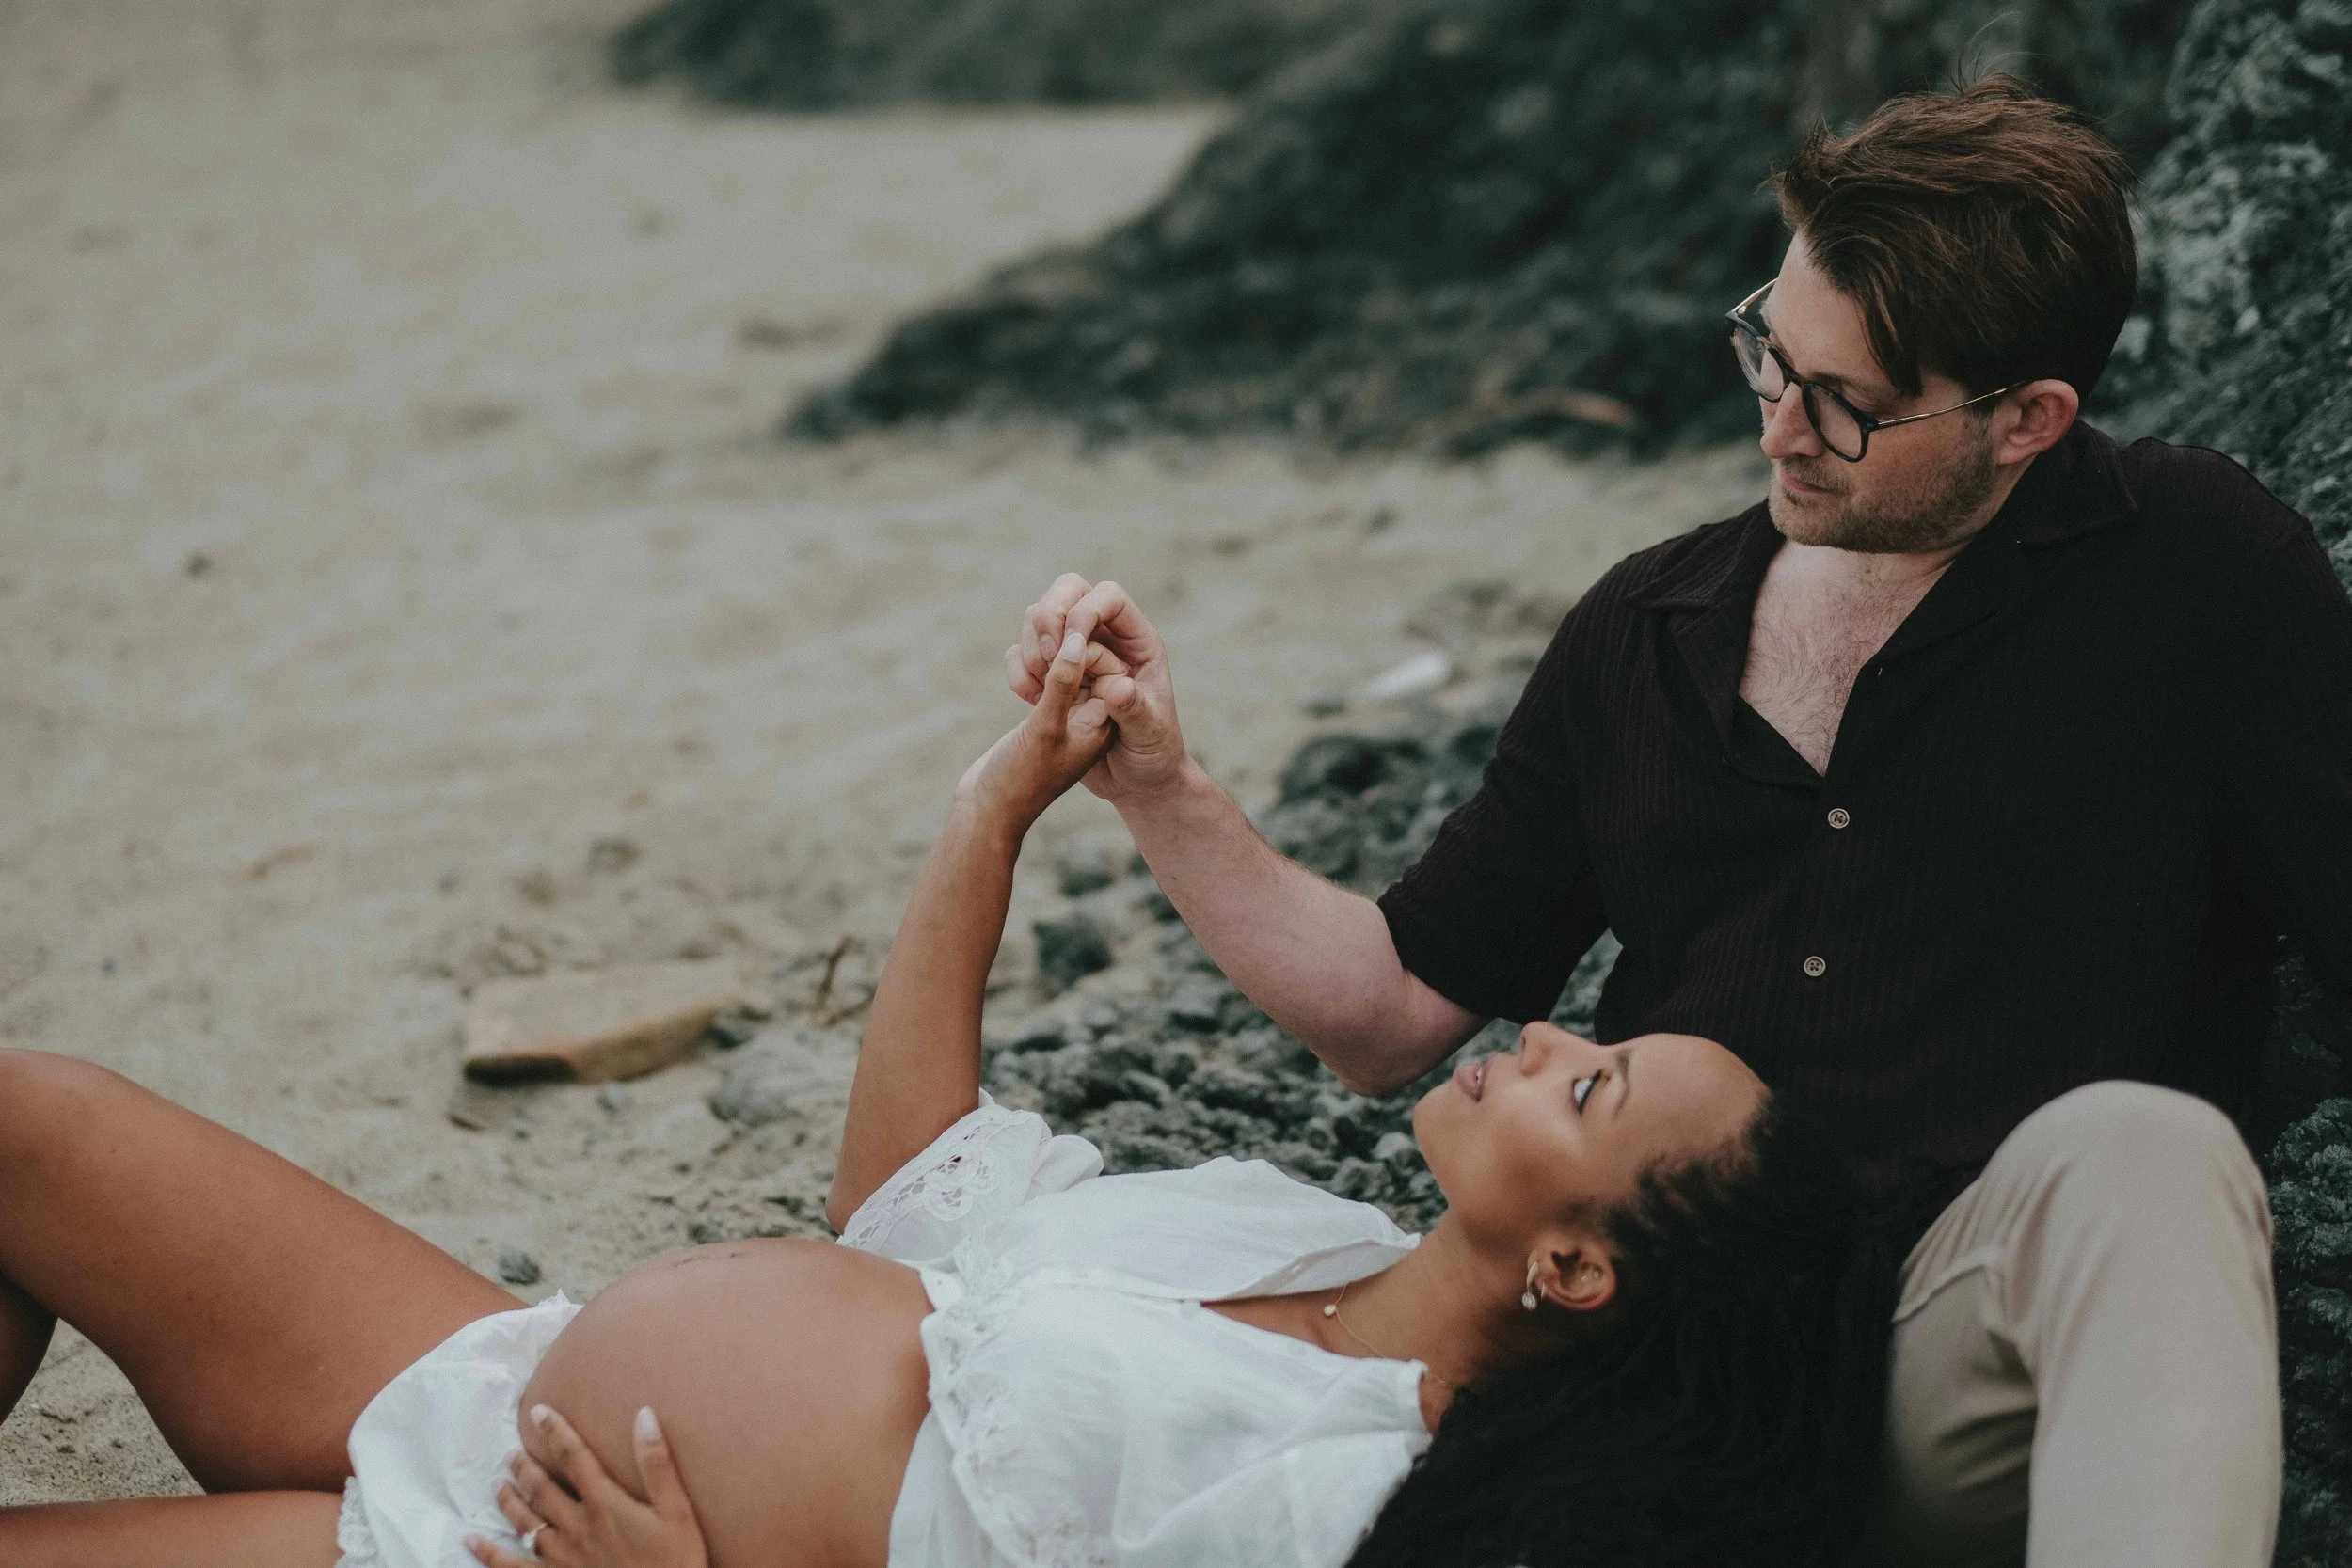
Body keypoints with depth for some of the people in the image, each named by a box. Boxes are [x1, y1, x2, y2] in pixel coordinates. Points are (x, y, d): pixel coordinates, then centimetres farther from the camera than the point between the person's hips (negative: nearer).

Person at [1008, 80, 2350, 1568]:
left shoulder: (2189, 569, 0)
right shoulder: (1645, 631, 13)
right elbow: (1394, 1011, 17)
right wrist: (1162, 791, 3)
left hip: (1954, 1386, -2)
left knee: (2134, 1152, -37)